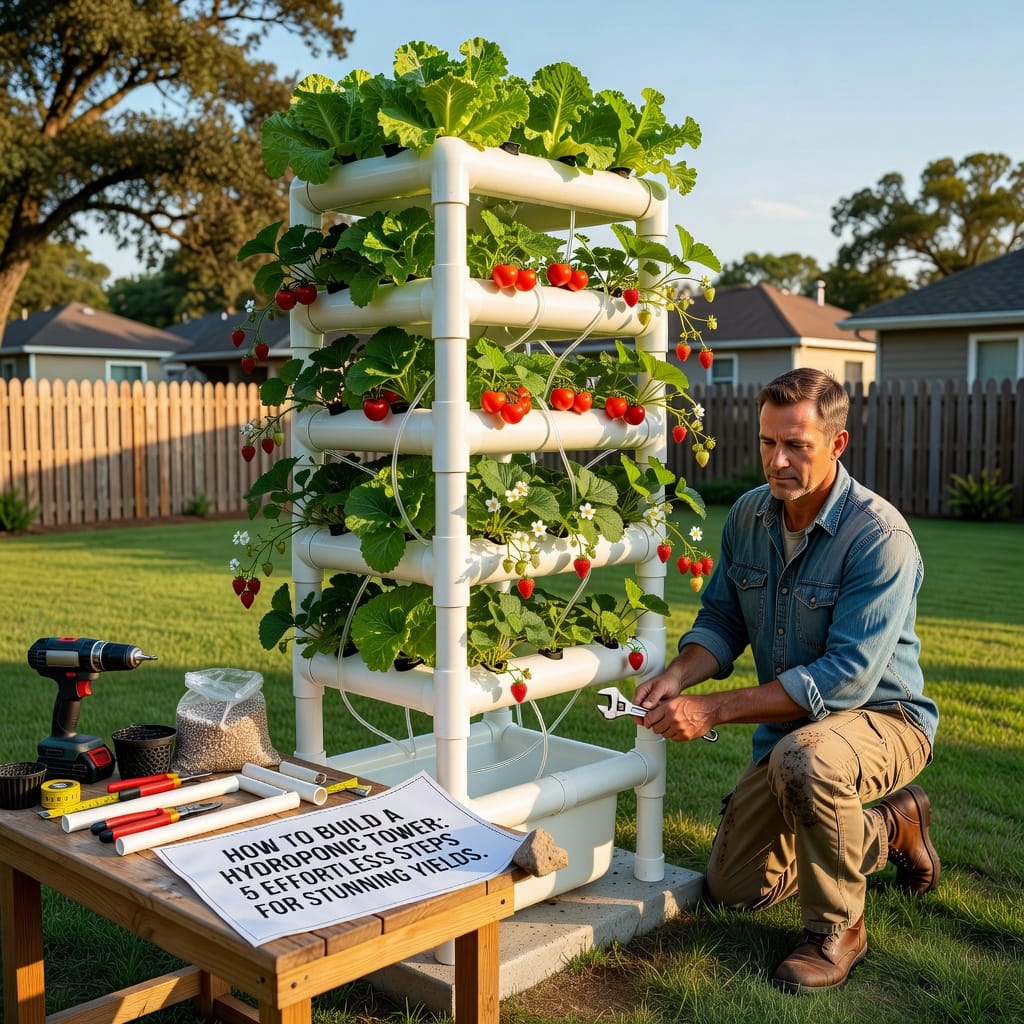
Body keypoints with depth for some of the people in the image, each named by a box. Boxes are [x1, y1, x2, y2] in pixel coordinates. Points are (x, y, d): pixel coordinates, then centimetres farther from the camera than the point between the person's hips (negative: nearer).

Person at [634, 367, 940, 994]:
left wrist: (714, 709, -34)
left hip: (883, 716, -7)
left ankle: (837, 929, -13)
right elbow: (722, 618, 1)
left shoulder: (880, 536, -27)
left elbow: (847, 677, -31)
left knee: (803, 758, -41)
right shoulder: (749, 515, -5)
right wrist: (679, 675, -22)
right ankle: (892, 825, 29)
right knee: (732, 886, 9)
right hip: (788, 725, 7)